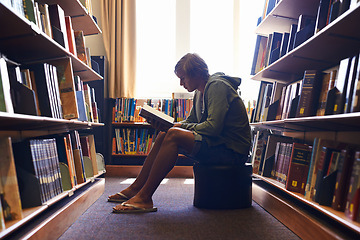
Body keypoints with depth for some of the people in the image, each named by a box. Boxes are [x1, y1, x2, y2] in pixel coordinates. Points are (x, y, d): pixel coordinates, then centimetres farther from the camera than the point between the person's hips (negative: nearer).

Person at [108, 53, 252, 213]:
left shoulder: (217, 86, -14)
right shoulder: (200, 92, 16)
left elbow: (213, 127, -24)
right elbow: (190, 122, 17)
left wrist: (182, 127, -11)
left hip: (232, 150, -9)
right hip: (217, 143, 9)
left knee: (174, 135, -25)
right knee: (164, 135, 2)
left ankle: (144, 197, -21)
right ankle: (135, 188, 3)